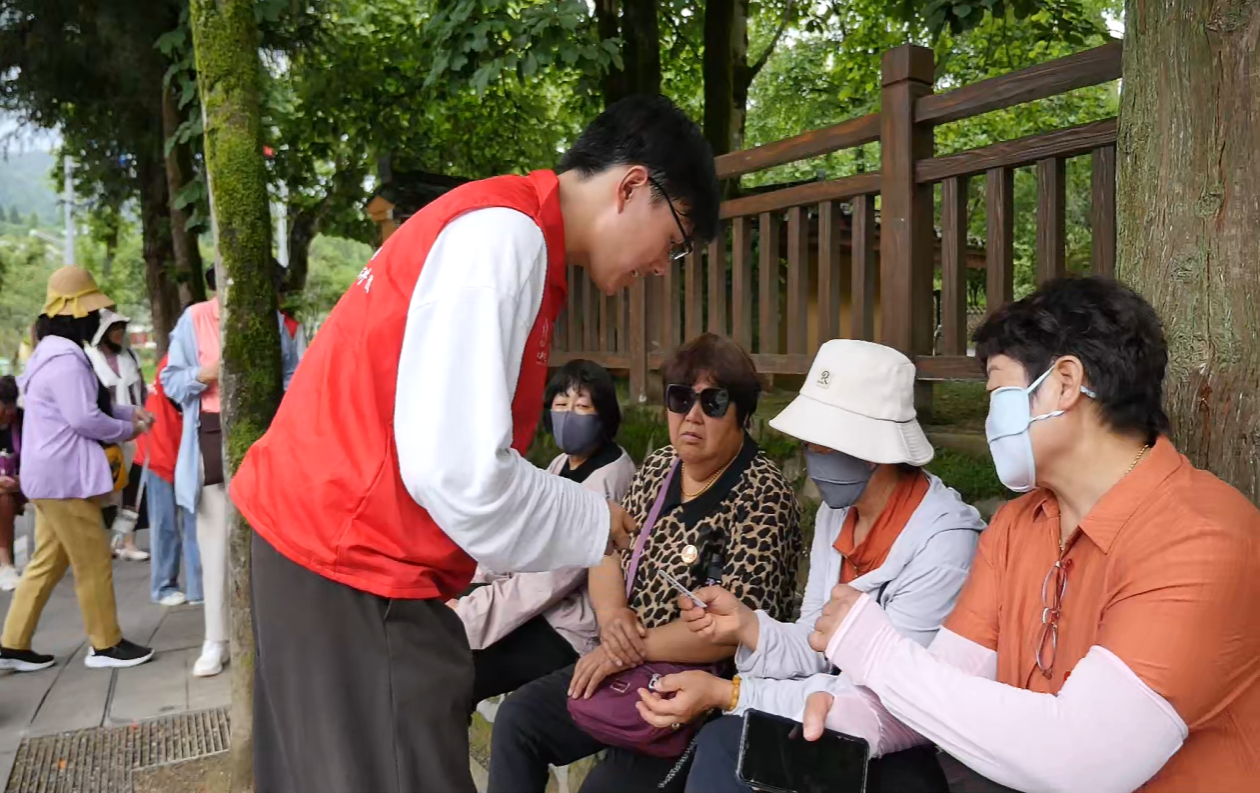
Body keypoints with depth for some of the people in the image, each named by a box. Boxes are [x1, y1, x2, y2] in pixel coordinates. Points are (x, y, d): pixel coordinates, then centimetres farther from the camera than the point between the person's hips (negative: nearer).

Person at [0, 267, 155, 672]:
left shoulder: (55, 352, 16)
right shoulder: (65, 359, -20)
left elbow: (83, 405, 23)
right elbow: (84, 419, -23)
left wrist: (128, 412, 12)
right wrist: (126, 431, -8)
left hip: (51, 474, 11)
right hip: (65, 476, -11)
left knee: (47, 562, 15)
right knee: (93, 562, -1)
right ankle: (105, 645, 9)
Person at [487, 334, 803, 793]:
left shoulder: (763, 497, -17)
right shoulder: (659, 467, 6)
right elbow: (609, 549, 9)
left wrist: (637, 647, -22)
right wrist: (611, 613, -12)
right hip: (631, 668, 7)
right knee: (518, 718, 3)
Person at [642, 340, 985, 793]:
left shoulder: (944, 542, -24)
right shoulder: (835, 512, 2)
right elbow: (816, 648, 3)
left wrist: (728, 693, -24)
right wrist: (746, 626, -18)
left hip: (911, 748, -6)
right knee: (723, 744, -19)